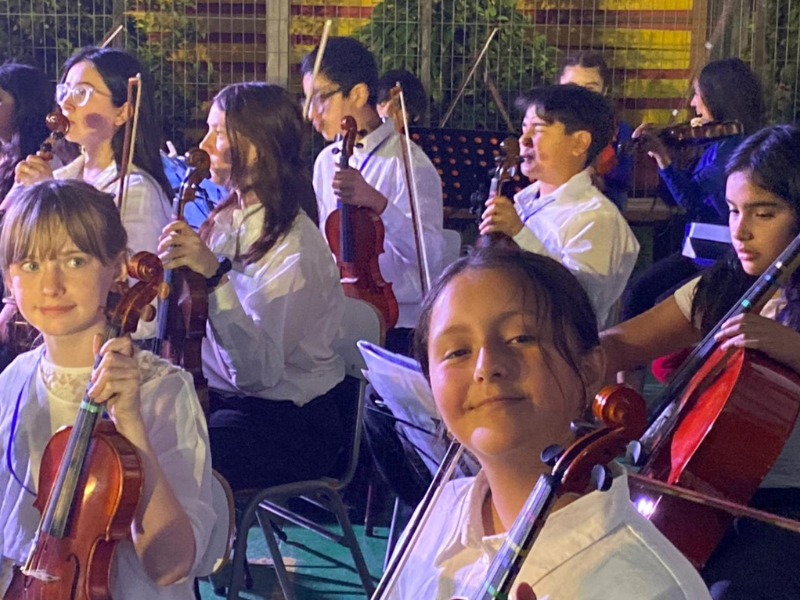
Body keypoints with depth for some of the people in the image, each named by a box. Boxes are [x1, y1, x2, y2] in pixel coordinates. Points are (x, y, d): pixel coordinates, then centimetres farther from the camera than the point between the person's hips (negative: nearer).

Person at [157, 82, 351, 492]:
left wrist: (215, 277, -30)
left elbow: (259, 372, -25)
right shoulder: (225, 221, 7)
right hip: (215, 393, 7)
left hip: (291, 424, -7)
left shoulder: (296, 247, -16)